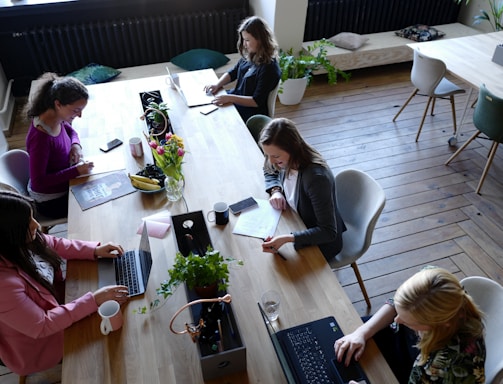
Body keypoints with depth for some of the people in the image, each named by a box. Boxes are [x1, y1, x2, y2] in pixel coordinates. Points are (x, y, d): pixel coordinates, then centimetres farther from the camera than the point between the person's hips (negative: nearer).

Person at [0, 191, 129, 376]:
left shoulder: (18, 242, -17)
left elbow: (55, 244, 2)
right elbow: (42, 326, -31)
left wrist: (95, 250, -10)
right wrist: (94, 300, -32)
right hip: (38, 343, -6)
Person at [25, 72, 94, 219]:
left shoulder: (57, 118, -11)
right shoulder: (40, 138, -34)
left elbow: (70, 130, 13)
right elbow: (38, 182, -29)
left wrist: (76, 145, -8)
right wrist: (76, 171, -30)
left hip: (62, 184, 8)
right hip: (51, 201, -7)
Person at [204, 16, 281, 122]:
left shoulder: (269, 68, -24)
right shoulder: (249, 56, 0)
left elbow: (257, 101, -24)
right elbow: (232, 73, 12)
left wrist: (230, 98, -30)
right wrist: (217, 85, -6)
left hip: (252, 114, -8)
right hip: (237, 98, 8)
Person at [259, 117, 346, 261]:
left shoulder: (316, 177, -36)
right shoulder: (287, 161, -15)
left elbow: (329, 232, -33)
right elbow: (269, 171, 11)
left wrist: (287, 239, -44)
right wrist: (275, 190, -11)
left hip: (322, 242, -6)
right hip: (299, 225, 7)